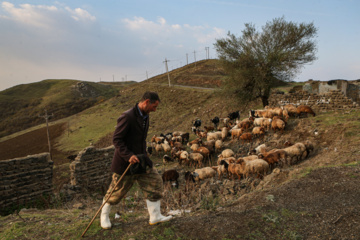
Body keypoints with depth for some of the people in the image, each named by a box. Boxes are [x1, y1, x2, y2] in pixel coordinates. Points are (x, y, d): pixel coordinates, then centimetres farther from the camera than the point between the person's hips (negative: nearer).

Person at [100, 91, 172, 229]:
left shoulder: (145, 116, 5)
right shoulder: (127, 116, -22)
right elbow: (116, 139, -23)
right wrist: (128, 156, -31)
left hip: (140, 159, 7)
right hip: (125, 161, -7)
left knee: (155, 182, -2)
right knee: (117, 190, 9)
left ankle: (155, 216, 6)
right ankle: (104, 214, 33)